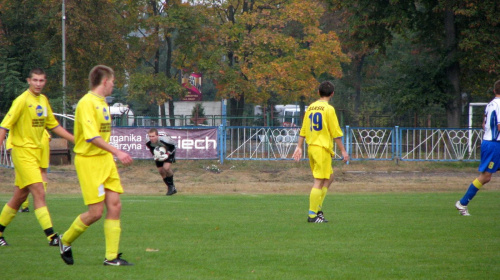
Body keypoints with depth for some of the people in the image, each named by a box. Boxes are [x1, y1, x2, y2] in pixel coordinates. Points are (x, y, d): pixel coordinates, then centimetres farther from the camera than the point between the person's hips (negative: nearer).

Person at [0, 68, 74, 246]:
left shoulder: (43, 100, 11)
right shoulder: (22, 101, -12)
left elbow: (54, 126, 21)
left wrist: (76, 140, 17)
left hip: (36, 151, 8)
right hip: (23, 151, -8)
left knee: (20, 196, 12)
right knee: (39, 193, -15)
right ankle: (51, 236, -20)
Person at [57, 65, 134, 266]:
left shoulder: (102, 102, 15)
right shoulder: (87, 103, -15)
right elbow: (92, 136, -24)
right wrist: (117, 152, -28)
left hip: (105, 159, 9)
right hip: (88, 161, -9)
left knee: (115, 206, 0)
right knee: (96, 212, -8)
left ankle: (111, 257, 3)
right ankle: (65, 241, 16)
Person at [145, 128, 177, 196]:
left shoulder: (165, 140, -38)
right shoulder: (148, 143, -25)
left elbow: (173, 146, -18)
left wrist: (168, 154, -28)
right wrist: (154, 156, -18)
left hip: (168, 153, -5)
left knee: (166, 167, -25)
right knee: (161, 171, 4)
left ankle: (171, 186, -4)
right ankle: (171, 188, 21)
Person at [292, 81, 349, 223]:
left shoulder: (310, 107, 11)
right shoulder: (328, 109, -10)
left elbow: (303, 130, 13)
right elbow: (336, 133, -10)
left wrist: (299, 147, 17)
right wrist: (343, 151, -5)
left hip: (311, 147, 8)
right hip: (322, 148, -8)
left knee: (329, 177, 19)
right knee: (319, 182, -5)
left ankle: (318, 209, 13)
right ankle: (313, 215, -5)